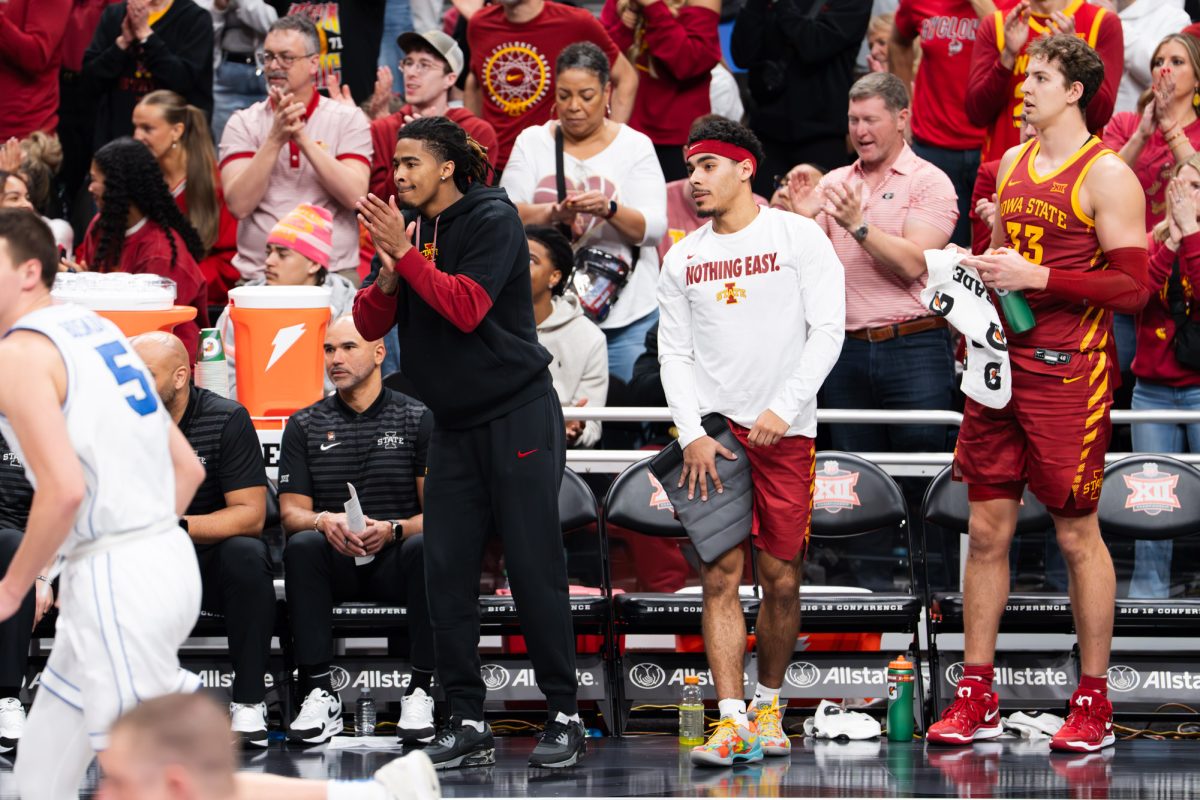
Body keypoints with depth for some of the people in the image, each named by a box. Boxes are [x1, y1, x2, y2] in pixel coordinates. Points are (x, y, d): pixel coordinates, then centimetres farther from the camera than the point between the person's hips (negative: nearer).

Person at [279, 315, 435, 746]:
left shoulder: (416, 419, 5)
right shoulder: (305, 426, 12)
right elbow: (291, 512, 5)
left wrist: (392, 529, -21)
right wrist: (324, 522, -19)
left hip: (395, 560, -1)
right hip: (335, 564, 1)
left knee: (425, 547, -35)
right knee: (302, 545, -32)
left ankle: (420, 693, -28)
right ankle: (320, 695, -32)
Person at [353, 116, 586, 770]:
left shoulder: (492, 220, -9)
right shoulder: (407, 229, 10)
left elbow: (467, 308, -20)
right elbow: (369, 324, 6)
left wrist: (407, 255, -21)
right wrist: (387, 279, -12)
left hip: (517, 416, -7)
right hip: (454, 424, 7)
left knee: (534, 567, -7)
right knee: (447, 572, 2)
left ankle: (565, 716, 0)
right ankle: (466, 722, 7)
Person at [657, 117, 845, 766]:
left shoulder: (798, 237, 0)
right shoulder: (683, 258, 10)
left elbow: (827, 331, -4)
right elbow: (674, 351, 9)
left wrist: (783, 409, -13)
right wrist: (692, 433, -5)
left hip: (785, 431, -2)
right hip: (714, 429, 2)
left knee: (781, 579, 2)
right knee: (720, 574, -8)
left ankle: (768, 705, 20)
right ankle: (731, 721, -12)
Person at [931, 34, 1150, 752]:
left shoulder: (1107, 176, -9)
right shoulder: (1013, 164, 14)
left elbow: (1134, 287, -14)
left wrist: (1038, 277, -20)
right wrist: (983, 270, 6)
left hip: (1068, 370, -7)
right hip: (1003, 362, 7)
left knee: (1077, 533, -1)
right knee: (988, 527, 6)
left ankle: (1095, 705, 6)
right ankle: (977, 699, 11)